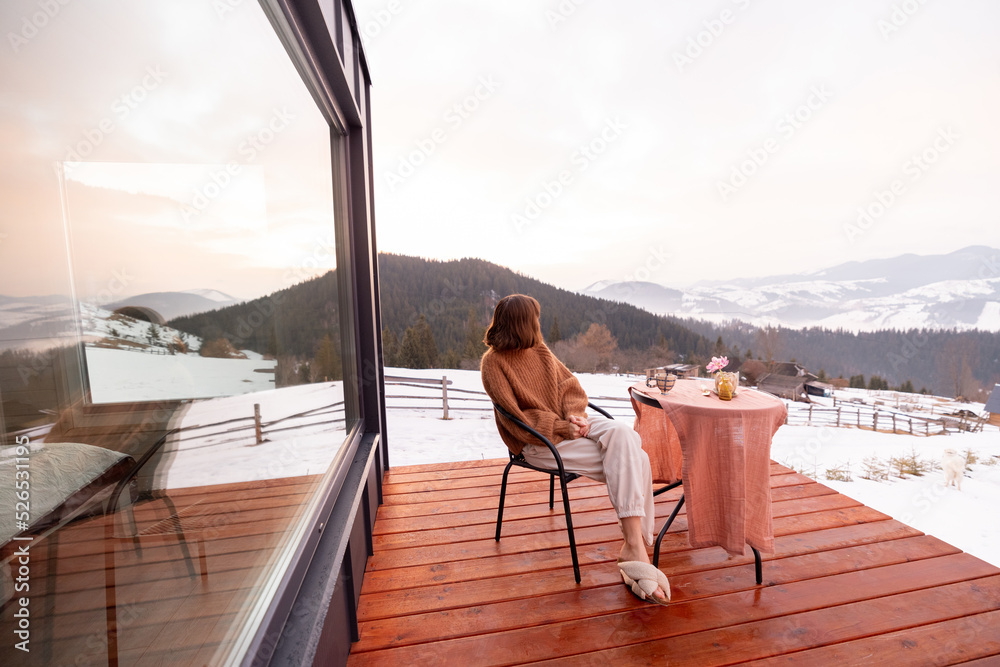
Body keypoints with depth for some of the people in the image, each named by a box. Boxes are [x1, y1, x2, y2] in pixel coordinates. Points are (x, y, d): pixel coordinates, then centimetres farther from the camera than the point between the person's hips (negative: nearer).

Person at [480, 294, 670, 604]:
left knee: (623, 434, -23)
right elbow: (516, 420, -15)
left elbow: (569, 384, 8)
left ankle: (634, 546, -22)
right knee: (629, 463, -17)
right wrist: (562, 428, -18)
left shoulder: (540, 350, 10)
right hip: (538, 441, -6)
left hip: (570, 422, 6)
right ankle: (634, 548, -3)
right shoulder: (493, 363, -11)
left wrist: (575, 415, -11)